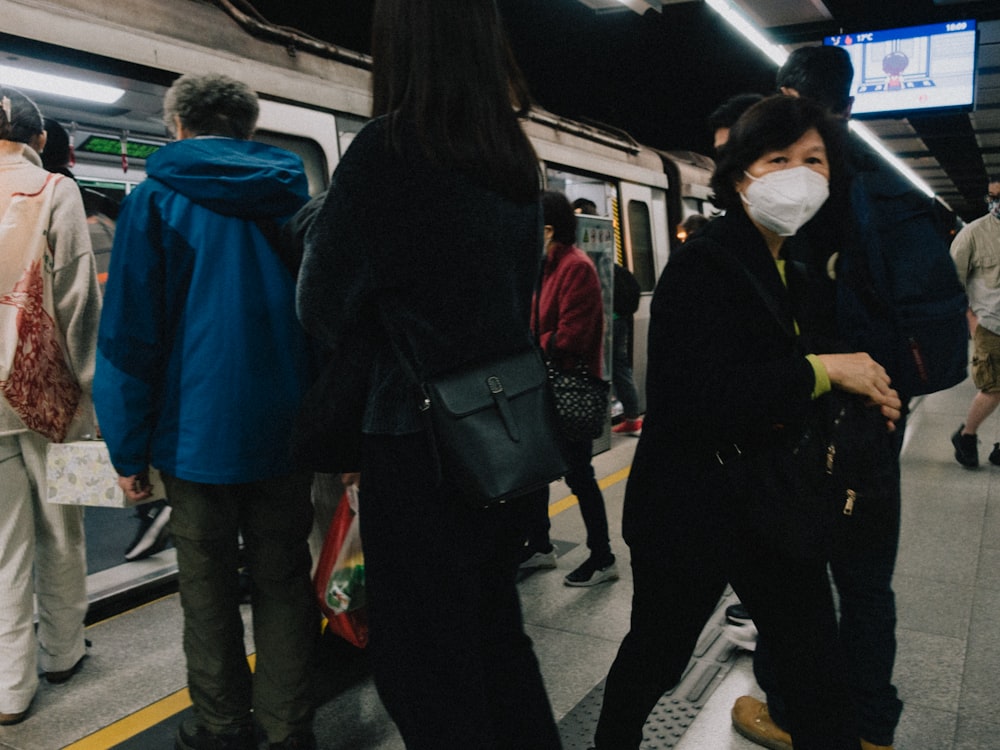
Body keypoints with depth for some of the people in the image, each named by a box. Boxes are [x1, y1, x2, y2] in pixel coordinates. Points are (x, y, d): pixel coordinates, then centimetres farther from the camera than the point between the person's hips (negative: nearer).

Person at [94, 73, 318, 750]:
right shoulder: (298, 197, 8)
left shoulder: (156, 199, -3)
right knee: (284, 583, 11)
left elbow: (130, 333, -8)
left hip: (199, 433, -3)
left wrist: (129, 449, -2)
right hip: (288, 433, 3)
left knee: (208, 589, 11)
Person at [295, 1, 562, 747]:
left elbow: (325, 305, -7)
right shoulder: (517, 163, 6)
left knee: (424, 659, 9)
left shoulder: (388, 147, -14)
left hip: (419, 442, -7)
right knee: (495, 629, 23)